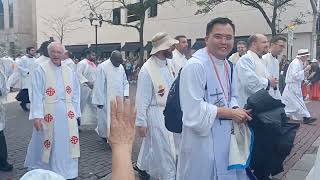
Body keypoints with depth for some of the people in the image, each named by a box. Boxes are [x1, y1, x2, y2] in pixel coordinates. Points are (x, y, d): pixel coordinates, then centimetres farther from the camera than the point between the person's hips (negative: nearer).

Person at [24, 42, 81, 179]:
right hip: (48, 113, -3)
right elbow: (37, 94, -8)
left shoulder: (69, 71, 9)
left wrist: (75, 113, 5)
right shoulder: (41, 69, -3)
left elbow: (75, 94, 10)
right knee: (46, 142, 9)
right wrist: (37, 115, -15)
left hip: (66, 113, 3)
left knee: (66, 143, 8)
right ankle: (40, 168, 33)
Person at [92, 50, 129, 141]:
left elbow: (125, 82, 13)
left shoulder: (121, 67, 6)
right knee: (107, 120, 5)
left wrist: (125, 94, -2)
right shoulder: (102, 67, -14)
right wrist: (99, 101, -13)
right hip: (107, 100, -5)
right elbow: (99, 86, -13)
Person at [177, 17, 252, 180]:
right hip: (202, 140, -8)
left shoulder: (227, 65, 8)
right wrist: (230, 113, -17)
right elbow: (193, 109, -25)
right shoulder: (195, 65, -21)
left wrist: (237, 110, -5)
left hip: (225, 137, 8)